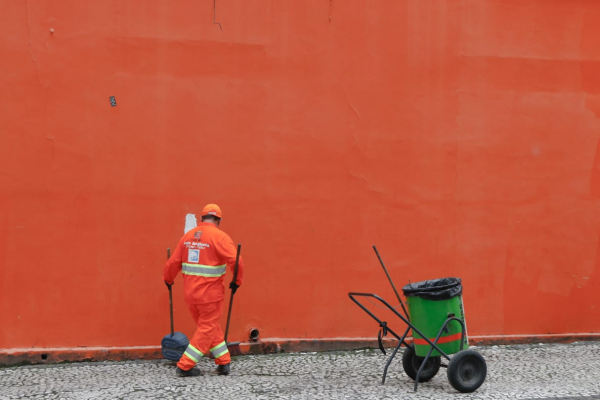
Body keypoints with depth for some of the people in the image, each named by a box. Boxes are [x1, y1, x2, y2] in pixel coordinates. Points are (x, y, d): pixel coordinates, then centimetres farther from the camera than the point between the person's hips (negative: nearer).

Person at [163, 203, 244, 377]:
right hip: (210, 294, -6)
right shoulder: (219, 236, -11)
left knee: (210, 327, 19)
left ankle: (224, 362, 22)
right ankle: (185, 366, 4)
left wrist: (168, 279, 25)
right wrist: (237, 281, -6)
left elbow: (174, 261, 9)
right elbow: (235, 261, -21)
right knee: (208, 328, 5)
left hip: (190, 292, 6)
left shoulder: (188, 236, 6)